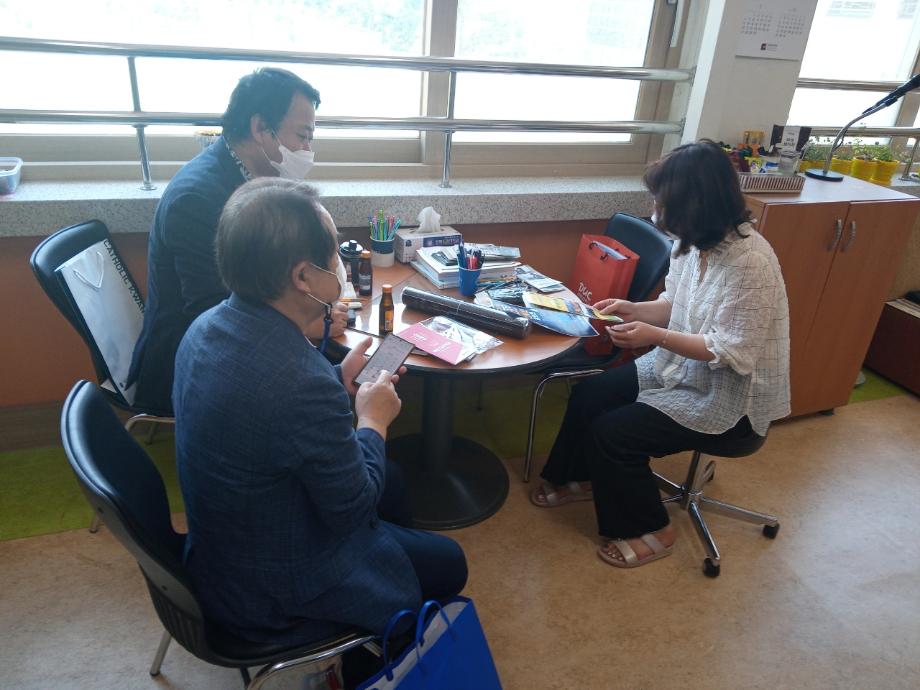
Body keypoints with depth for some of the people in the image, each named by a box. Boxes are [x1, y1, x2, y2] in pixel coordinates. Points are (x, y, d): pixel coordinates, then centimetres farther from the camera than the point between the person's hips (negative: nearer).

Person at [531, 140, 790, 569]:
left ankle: (649, 532, 9)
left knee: (612, 433, -15)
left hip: (730, 397, -8)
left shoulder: (749, 263, -29)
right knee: (589, 394, 4)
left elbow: (734, 353, -28)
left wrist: (656, 336, -29)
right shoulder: (693, 242, -4)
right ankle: (581, 479, 30)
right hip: (681, 367, 9)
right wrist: (634, 310, -7)